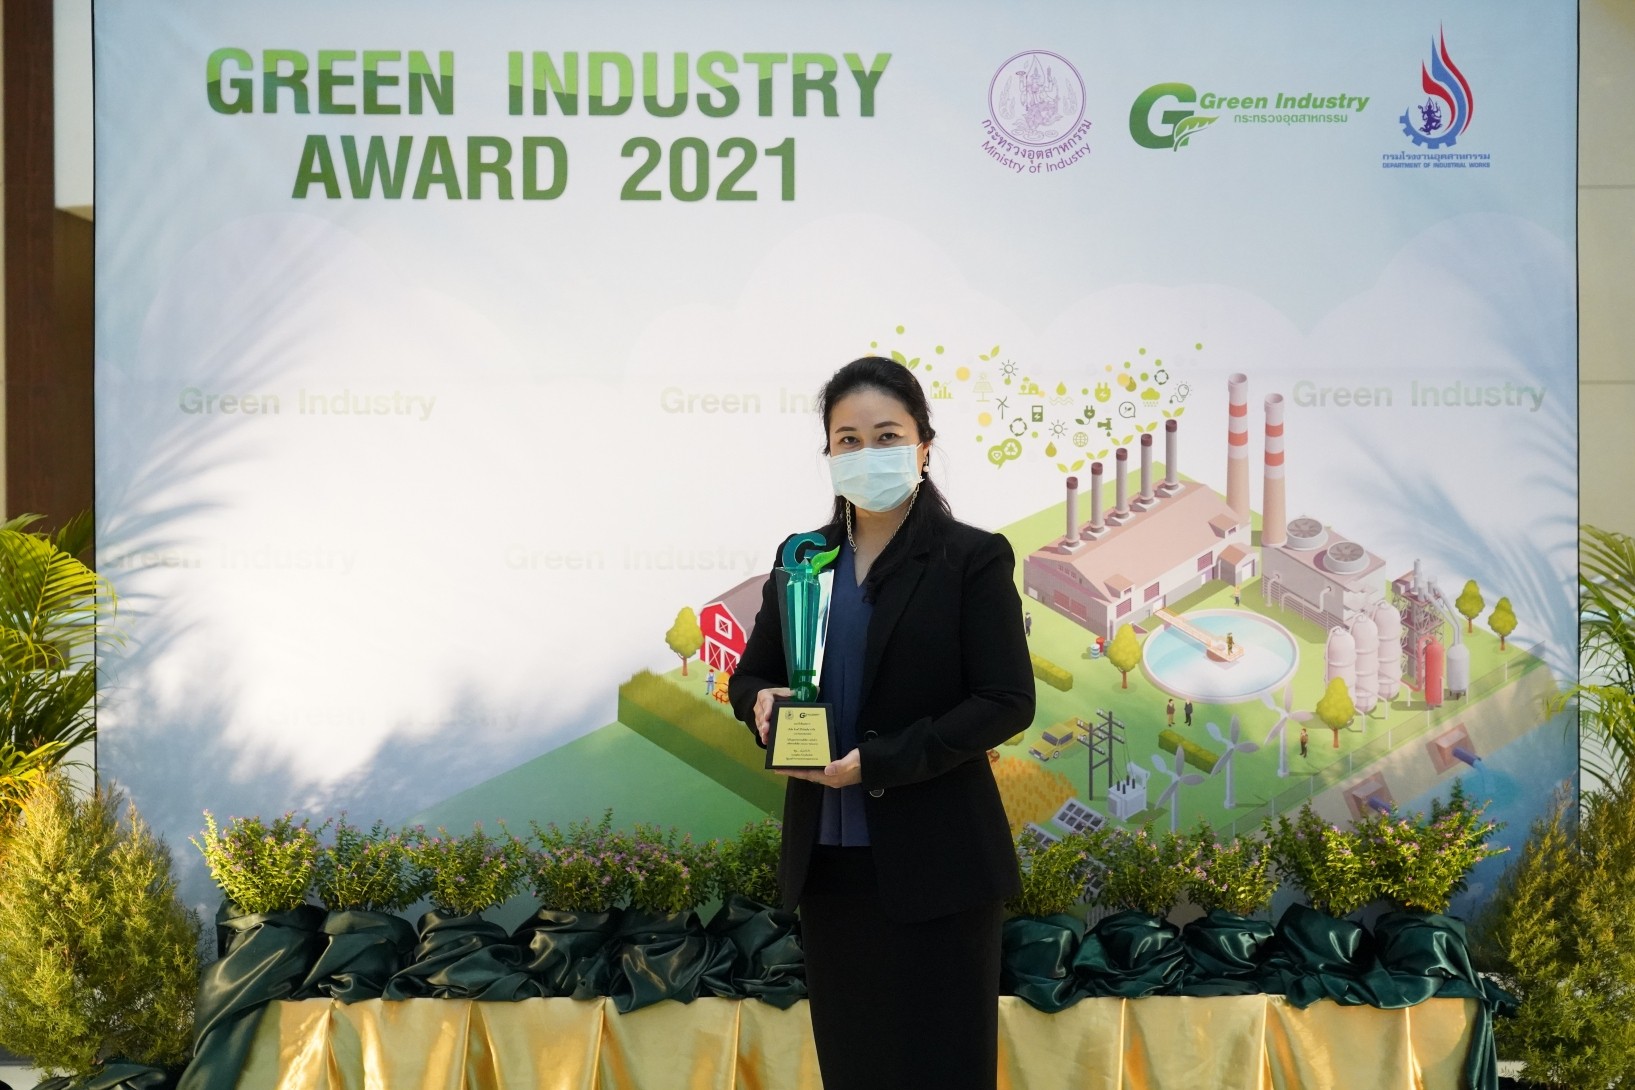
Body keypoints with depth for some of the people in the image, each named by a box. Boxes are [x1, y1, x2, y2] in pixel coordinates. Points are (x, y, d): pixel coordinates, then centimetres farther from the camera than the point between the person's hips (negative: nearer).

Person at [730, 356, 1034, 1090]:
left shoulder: (973, 558, -7)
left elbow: (1008, 701, -12)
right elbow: (750, 673, 14)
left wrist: (879, 762, -20)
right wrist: (761, 702, -11)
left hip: (934, 862, -4)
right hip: (828, 856, 5)